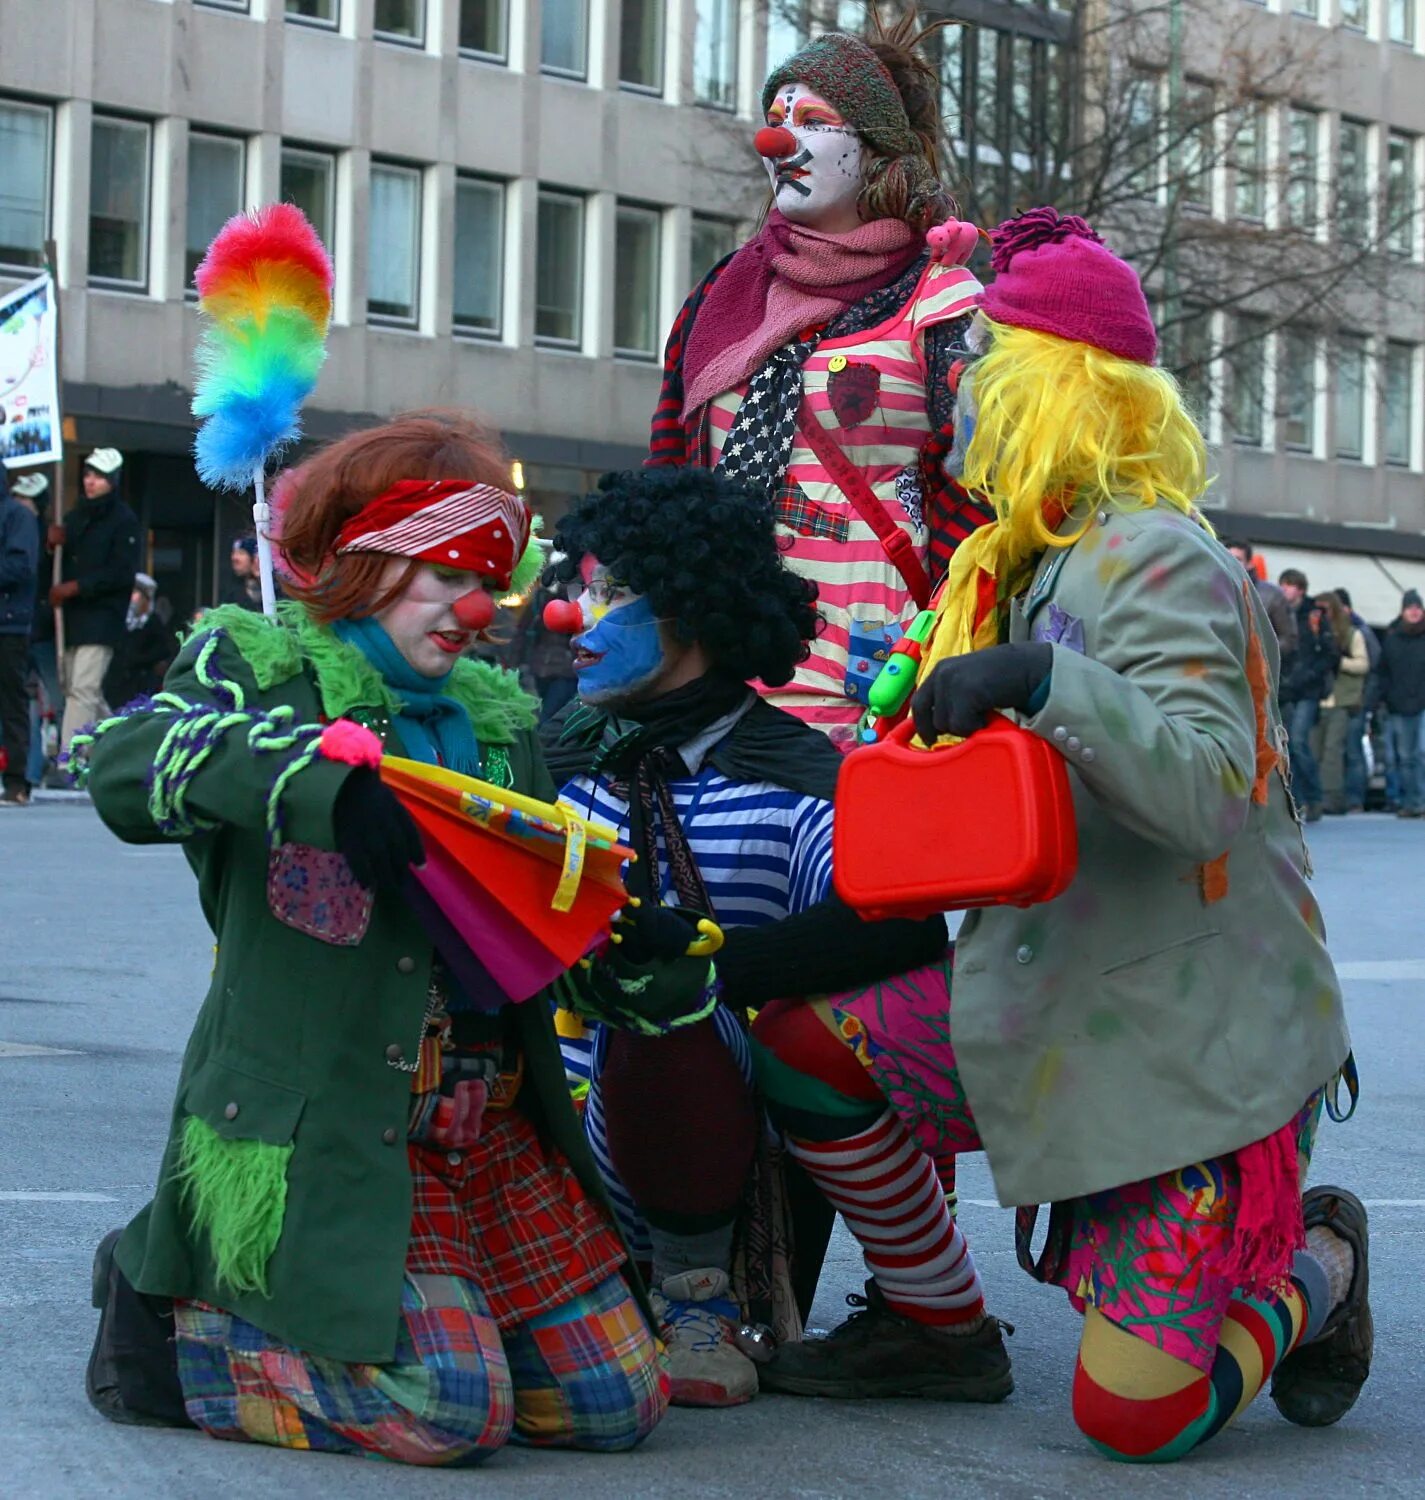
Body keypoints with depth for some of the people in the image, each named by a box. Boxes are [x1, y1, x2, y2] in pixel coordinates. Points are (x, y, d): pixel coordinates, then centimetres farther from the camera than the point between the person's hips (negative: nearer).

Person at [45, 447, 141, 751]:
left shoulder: (124, 521, -5)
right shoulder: (76, 517, 16)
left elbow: (121, 573, -13)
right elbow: (61, 563, 17)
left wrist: (75, 587, -17)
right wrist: (53, 543, -5)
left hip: (101, 618, -8)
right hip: (72, 615, 8)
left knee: (82, 689, -14)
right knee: (80, 689, 14)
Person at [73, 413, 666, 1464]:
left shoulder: (497, 715, 19)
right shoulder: (261, 666, 0)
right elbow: (124, 762, -21)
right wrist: (320, 777, -37)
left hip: (495, 1128, 7)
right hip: (328, 1128, -7)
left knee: (618, 1403, 1)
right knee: (448, 1412, -20)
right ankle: (169, 1322, 3)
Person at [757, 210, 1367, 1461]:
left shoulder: (1151, 560, -18)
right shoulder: (1030, 560, 11)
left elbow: (1208, 793, -32)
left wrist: (1045, 681, -41)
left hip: (1203, 1042, -8)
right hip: (1056, 1012, 8)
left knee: (1135, 1416, -11)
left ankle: (1317, 1264, 19)